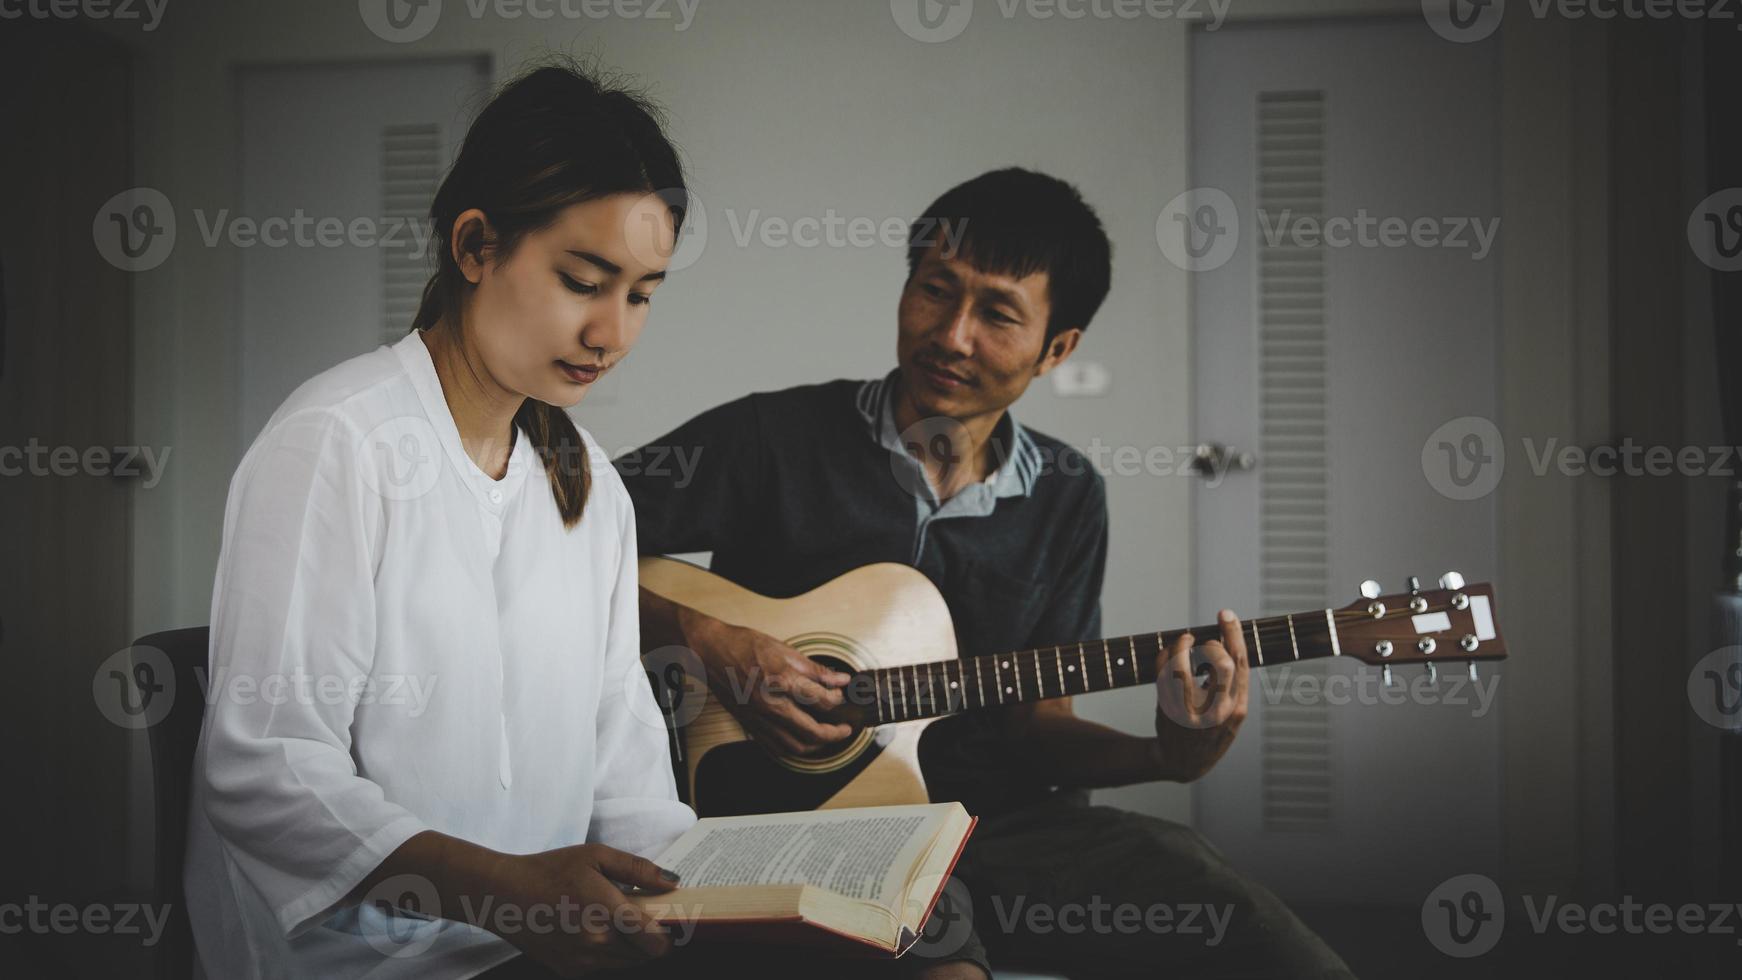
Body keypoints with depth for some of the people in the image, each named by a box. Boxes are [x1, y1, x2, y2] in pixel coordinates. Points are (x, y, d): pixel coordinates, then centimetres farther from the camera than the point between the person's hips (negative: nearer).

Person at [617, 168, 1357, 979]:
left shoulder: (1066, 500, 10)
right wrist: (701, 641, -17)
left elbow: (1035, 722, 10)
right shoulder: (775, 440, -4)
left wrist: (1166, 755, -8)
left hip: (1003, 821, 4)